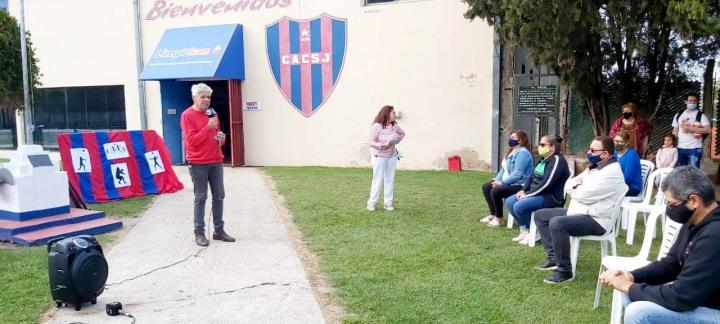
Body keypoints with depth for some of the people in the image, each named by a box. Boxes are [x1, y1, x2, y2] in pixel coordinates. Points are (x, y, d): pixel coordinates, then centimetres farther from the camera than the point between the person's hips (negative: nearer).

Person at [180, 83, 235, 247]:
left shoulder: (212, 113, 13)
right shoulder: (187, 115, -8)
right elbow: (191, 141, -15)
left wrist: (221, 138, 0)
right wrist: (208, 127, -21)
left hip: (216, 161, 6)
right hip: (198, 163, -6)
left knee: (219, 196, 7)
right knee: (201, 198, -2)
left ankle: (219, 230, 16)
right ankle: (199, 233, 6)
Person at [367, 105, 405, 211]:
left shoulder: (394, 126, -1)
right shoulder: (377, 126, -16)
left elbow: (402, 134, 18)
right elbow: (371, 142, -14)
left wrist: (397, 139, -2)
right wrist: (382, 145, -30)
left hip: (392, 156, 5)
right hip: (380, 156, -5)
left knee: (390, 180, 7)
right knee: (378, 180, -2)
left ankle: (388, 203, 15)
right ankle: (371, 203, 9)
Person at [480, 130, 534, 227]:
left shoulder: (522, 153, -20)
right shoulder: (511, 151, 14)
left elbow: (517, 174, -27)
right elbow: (503, 169, 18)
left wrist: (501, 183, -23)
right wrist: (496, 180, 1)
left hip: (519, 185, -11)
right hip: (507, 182, 11)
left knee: (495, 191, -27)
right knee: (486, 186, 6)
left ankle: (498, 217, -7)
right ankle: (493, 214, 11)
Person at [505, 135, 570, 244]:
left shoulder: (557, 160, -16)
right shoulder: (543, 159, 14)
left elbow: (546, 184, -24)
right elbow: (532, 177, 18)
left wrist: (527, 195, -20)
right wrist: (524, 190, 1)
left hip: (551, 197, -10)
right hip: (537, 193, 10)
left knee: (518, 206, -26)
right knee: (509, 202, 1)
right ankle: (524, 229, 6)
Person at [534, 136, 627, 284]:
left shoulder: (611, 173, -19)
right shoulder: (594, 166, 12)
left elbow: (584, 195, -25)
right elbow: (568, 184, 13)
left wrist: (575, 189, -3)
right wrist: (576, 185, -10)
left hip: (596, 220, -10)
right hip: (579, 211, 10)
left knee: (556, 223, -34)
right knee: (540, 215, 9)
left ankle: (564, 270, -20)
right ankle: (553, 257, 10)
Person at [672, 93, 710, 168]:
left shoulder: (701, 115, 1)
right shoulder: (678, 116, 13)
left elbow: (708, 130, -12)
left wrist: (690, 129, -15)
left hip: (694, 149, -4)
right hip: (680, 148, 4)